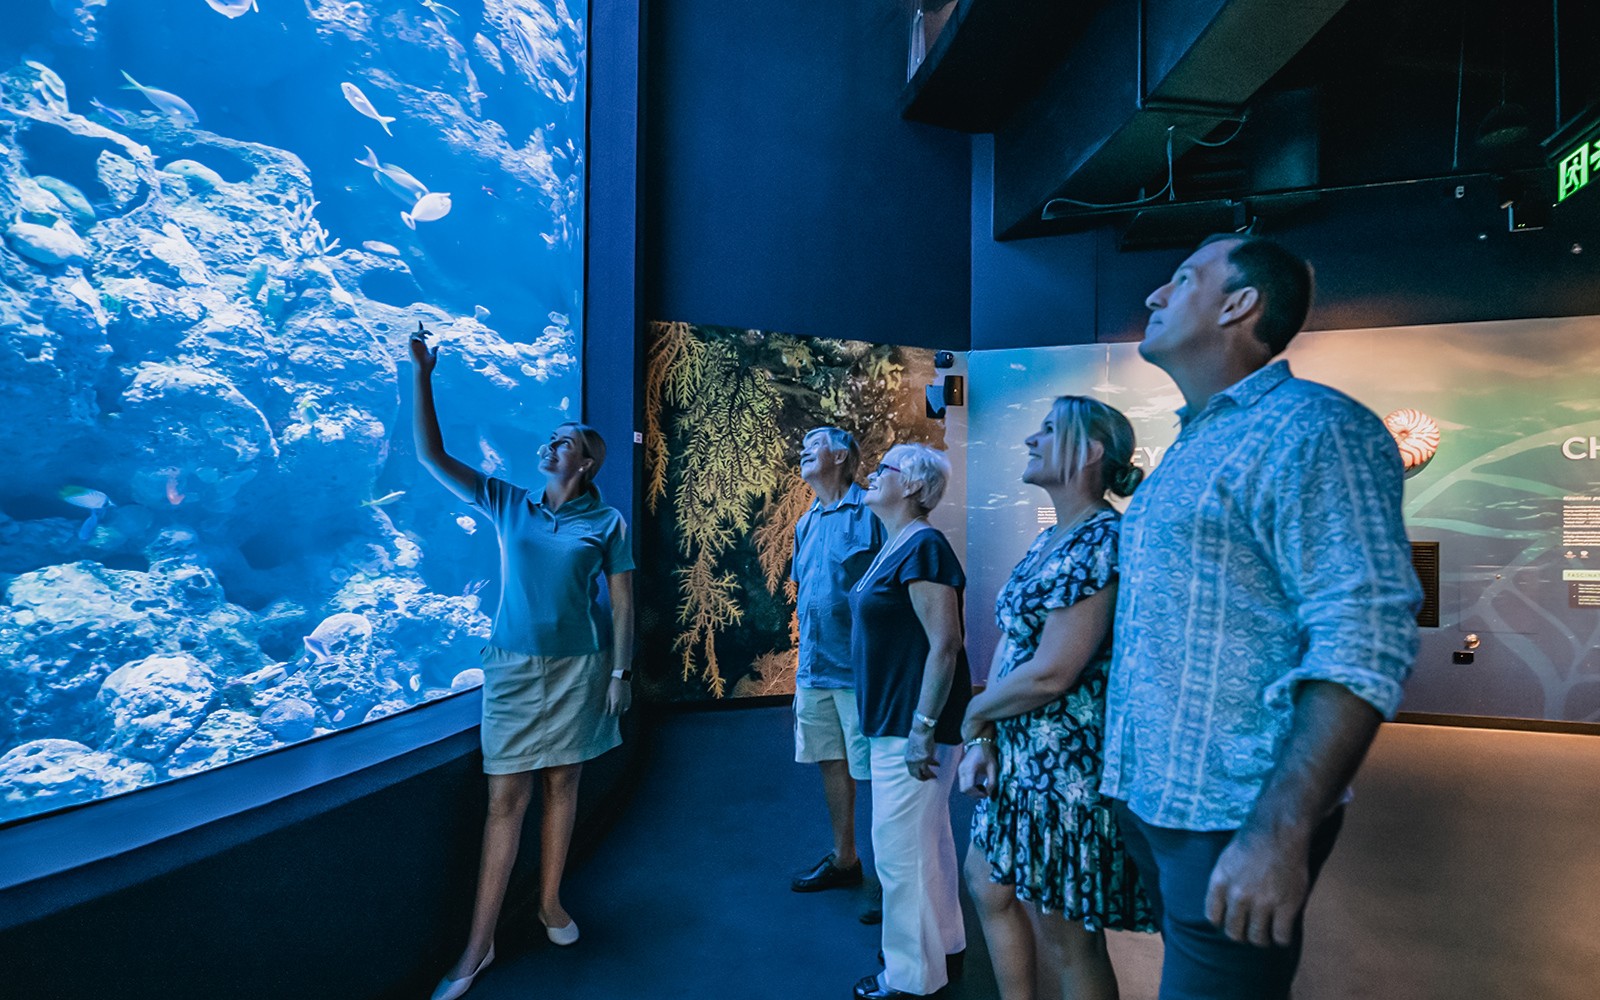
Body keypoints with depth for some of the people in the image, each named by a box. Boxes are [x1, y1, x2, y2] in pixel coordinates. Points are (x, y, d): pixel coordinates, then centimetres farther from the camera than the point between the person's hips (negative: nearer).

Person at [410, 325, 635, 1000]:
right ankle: (480, 944, 11)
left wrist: (619, 671, -6)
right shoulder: (507, 504, 4)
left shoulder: (608, 524, -1)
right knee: (505, 796, 2)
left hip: (578, 669, -1)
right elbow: (432, 457, 2)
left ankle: (550, 901, 31)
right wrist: (421, 378, -3)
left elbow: (622, 601, -1)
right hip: (515, 667, 1)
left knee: (561, 784, 11)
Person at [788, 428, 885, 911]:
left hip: (858, 667, -7)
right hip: (814, 667, 7)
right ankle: (844, 859, 32)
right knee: (832, 762, 16)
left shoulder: (870, 512, -10)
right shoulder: (806, 523, 14)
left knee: (875, 771, 3)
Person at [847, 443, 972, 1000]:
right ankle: (944, 946, 37)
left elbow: (944, 644, -23)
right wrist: (910, 724, 20)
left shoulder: (923, 547, -19)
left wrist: (922, 729, -23)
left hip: (912, 723, -10)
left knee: (899, 847, 2)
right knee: (928, 839, 20)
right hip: (893, 718, 10)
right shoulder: (894, 547, 11)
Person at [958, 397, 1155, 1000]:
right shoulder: (1048, 542, 9)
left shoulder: (1100, 541, -20)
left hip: (1069, 763, -9)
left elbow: (1051, 673, -24)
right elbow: (1010, 640, 7)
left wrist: (974, 713, -8)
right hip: (1020, 758, 9)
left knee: (1067, 939, 9)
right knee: (992, 888, 21)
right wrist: (984, 739, -2)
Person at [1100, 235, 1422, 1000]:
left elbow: (1362, 643, -22)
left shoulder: (1312, 429, -13)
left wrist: (1279, 835, -25)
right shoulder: (1190, 448, 14)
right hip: (1149, 797, 8)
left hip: (1231, 824, -8)